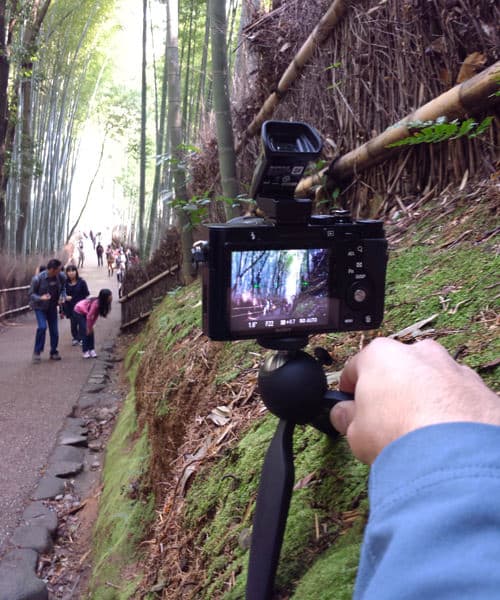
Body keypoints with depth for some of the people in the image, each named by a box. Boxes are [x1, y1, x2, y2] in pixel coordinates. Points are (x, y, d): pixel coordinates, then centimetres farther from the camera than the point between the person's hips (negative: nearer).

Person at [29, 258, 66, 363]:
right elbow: (31, 293, -13)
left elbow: (62, 288, 7)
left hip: (52, 307, 4)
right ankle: (37, 352, -4)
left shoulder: (61, 277, -12)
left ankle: (54, 352, 23)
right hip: (40, 307, -4)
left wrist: (62, 297, -14)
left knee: (54, 330, 5)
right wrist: (40, 298, -32)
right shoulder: (38, 279, -23)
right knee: (42, 327, -20)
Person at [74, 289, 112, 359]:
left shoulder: (101, 303, -14)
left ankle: (92, 350, 3)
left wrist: (91, 326, -5)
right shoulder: (96, 303, -37)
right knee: (86, 332, -12)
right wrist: (88, 328, -19)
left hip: (85, 312, 8)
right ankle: (85, 352, -6)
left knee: (91, 331, 1)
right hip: (79, 311, -8)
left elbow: (95, 315, -4)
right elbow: (89, 316, -30)